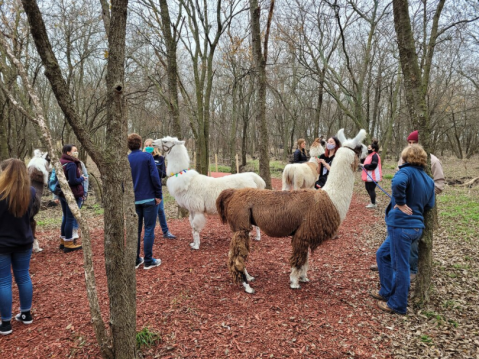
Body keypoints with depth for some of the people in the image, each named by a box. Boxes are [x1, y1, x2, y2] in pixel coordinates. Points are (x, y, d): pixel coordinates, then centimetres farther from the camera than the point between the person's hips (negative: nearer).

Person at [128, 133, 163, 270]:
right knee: (149, 229, 2)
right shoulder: (147, 156, -7)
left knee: (135, 230, 12)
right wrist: (159, 195, -6)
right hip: (149, 198, -4)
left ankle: (135, 260, 17)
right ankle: (148, 261, 6)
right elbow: (155, 177, -14)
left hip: (133, 200, 4)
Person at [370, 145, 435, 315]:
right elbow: (429, 205, 14)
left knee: (400, 266, 4)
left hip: (401, 225, -8)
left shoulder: (406, 171, -11)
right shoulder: (429, 180, 11)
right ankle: (387, 291, 31)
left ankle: (397, 305, 18)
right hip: (416, 226, 8)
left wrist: (400, 203, -22)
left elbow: (398, 183, -34)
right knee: (383, 254, 22)